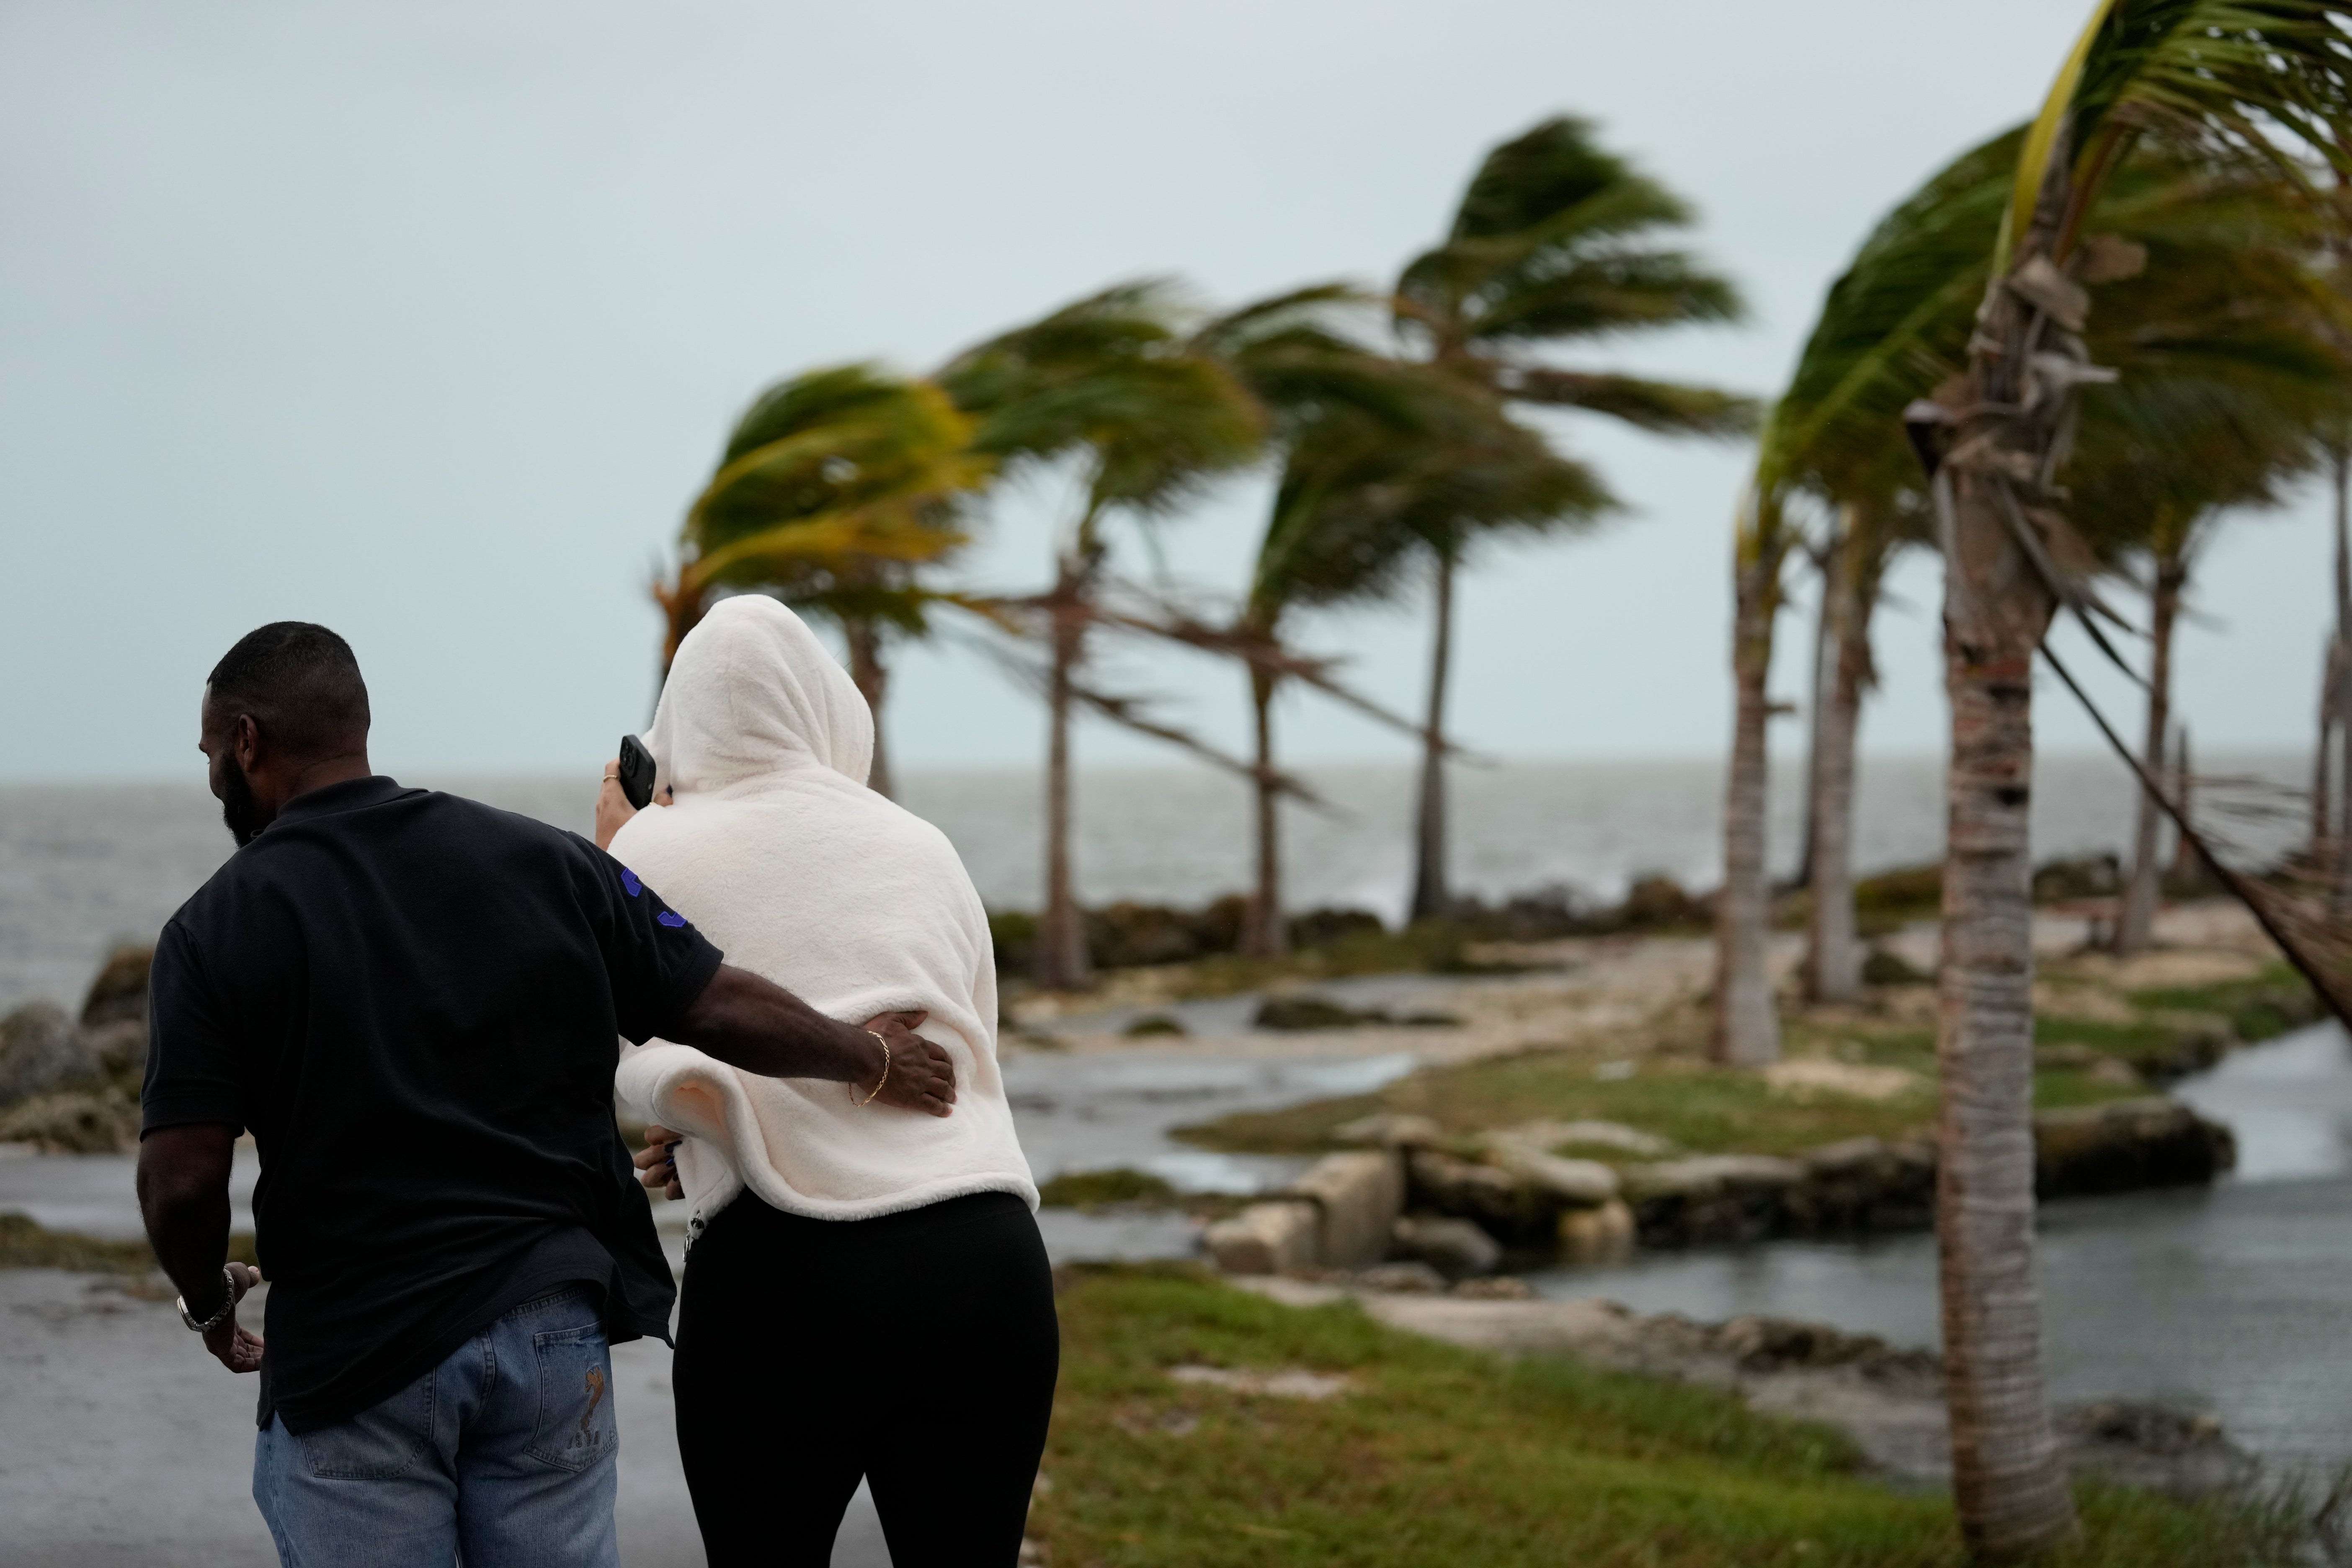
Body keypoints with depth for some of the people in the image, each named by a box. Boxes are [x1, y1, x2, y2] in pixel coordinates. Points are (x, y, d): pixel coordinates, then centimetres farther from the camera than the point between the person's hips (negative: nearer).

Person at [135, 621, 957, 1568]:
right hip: (552, 1329, 4)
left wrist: (209, 1303, 9)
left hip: (348, 1358, -3)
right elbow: (725, 1011, 3)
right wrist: (875, 1059, 20)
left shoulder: (216, 929, -6)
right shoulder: (541, 861, 2)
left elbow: (183, 1180, -11)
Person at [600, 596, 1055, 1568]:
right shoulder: (922, 847, 14)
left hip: (782, 1275, -3)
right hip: (987, 1262, 3)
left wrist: (611, 865, 8)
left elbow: (676, 1083, -3)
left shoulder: (652, 852, 3)